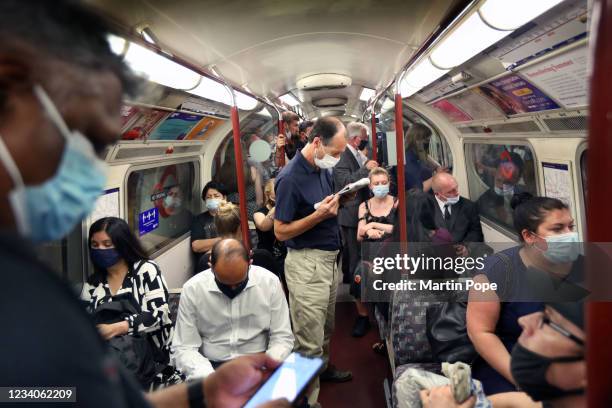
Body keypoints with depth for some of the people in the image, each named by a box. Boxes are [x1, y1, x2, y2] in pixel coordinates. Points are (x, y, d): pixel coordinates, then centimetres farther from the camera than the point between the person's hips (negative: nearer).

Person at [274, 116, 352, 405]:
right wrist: (319, 215, -25)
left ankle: (323, 368, 47)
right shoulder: (290, 178, -20)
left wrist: (339, 200, 3)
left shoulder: (323, 169, 6)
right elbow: (280, 231, -17)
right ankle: (308, 399, 14)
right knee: (309, 340, 0)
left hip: (329, 259, 9)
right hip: (306, 264, -8)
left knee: (325, 328, 25)